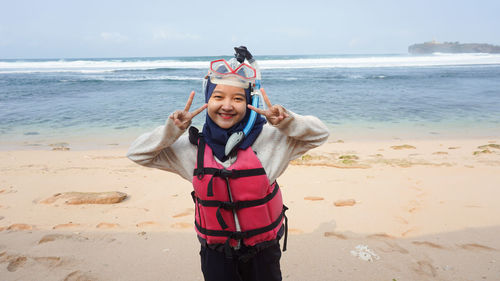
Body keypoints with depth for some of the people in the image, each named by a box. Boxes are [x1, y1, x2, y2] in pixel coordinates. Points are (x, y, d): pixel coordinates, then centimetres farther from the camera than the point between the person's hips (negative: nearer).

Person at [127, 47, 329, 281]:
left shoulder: (270, 138, -13)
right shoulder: (193, 147, -9)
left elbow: (319, 134, -6)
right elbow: (137, 153, -3)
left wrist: (287, 121, -23)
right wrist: (172, 130, -18)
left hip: (262, 252, 0)